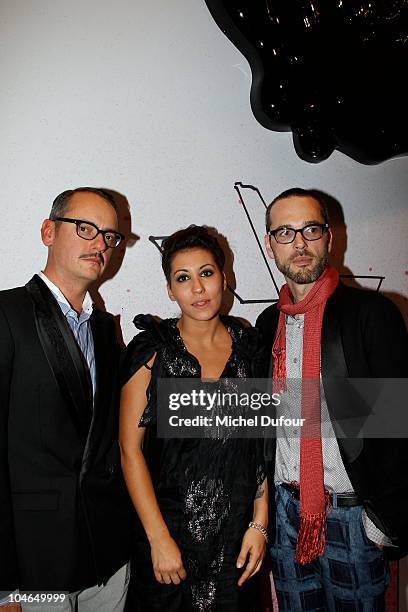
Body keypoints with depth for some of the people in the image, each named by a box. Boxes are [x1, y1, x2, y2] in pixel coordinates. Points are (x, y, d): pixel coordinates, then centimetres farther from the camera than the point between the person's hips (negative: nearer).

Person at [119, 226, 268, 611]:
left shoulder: (249, 347, -2)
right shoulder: (152, 351, -11)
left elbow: (261, 440, 2)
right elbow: (130, 448, -10)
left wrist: (259, 524, -2)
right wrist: (160, 540, -12)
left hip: (237, 530, 3)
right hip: (168, 524, -2)